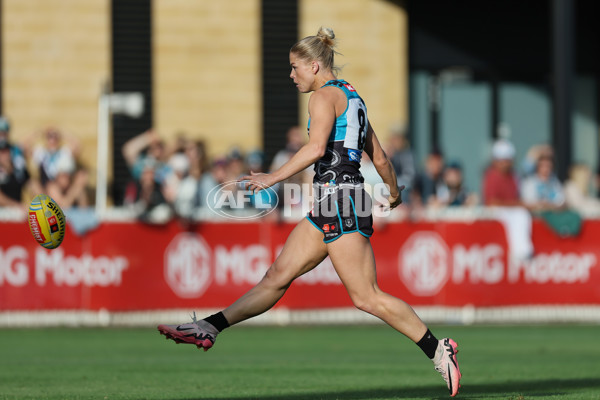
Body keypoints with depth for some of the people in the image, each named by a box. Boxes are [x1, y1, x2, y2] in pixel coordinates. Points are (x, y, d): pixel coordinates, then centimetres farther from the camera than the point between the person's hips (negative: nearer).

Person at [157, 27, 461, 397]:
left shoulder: (325, 96, -7)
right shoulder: (352, 98, 20)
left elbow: (316, 148, -23)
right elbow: (380, 158, 24)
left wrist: (273, 178, -19)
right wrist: (395, 191, 41)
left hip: (339, 198, -10)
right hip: (329, 204, 10)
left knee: (367, 297, -11)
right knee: (277, 276, 8)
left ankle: (438, 350, -10)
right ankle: (210, 328, 9)